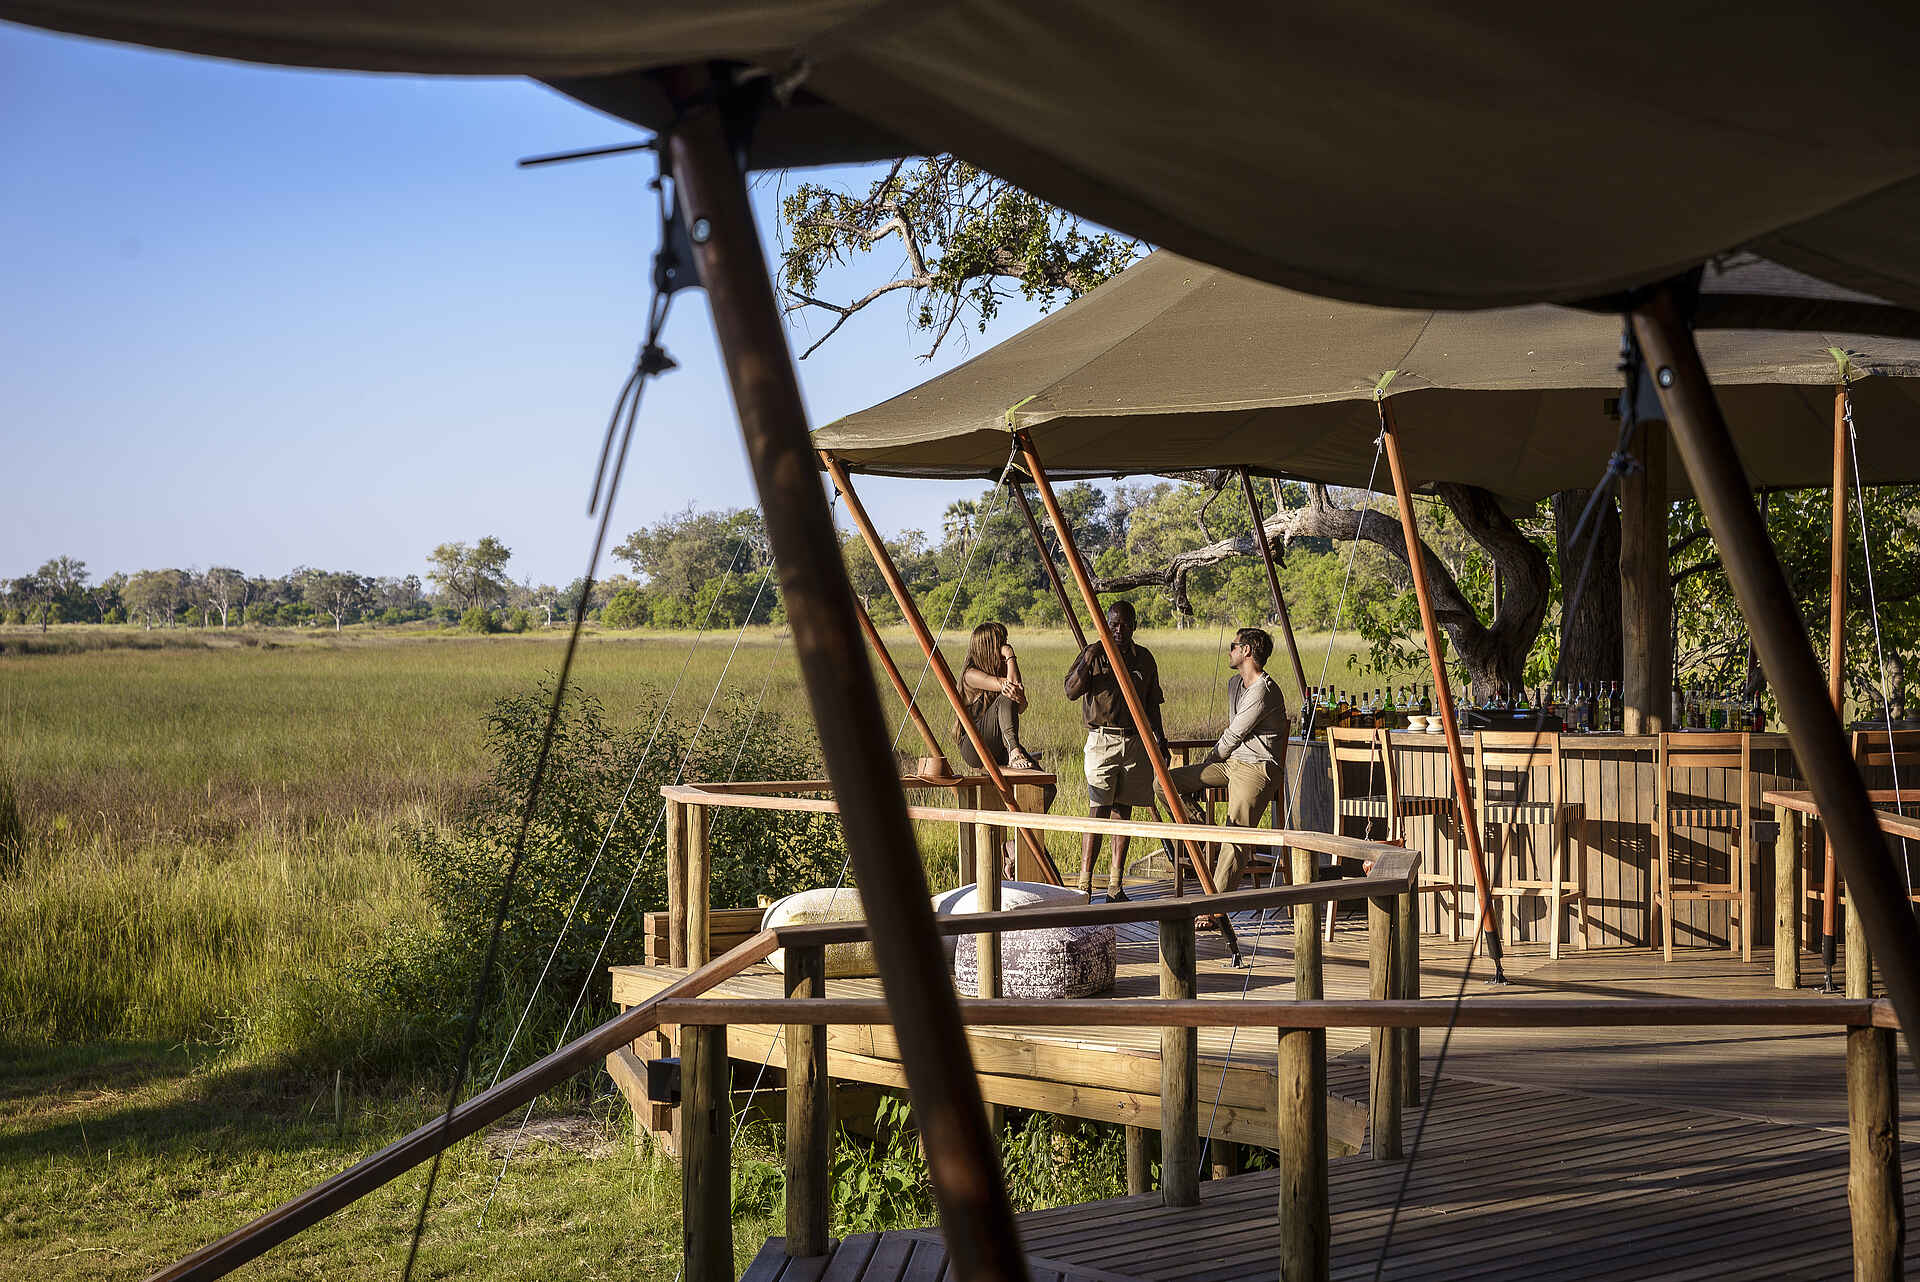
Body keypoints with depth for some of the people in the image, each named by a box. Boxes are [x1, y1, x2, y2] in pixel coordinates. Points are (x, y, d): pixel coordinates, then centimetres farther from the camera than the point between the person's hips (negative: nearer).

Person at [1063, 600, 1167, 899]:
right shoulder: (1094, 653, 0)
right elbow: (1072, 692, -9)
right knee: (1098, 812, -10)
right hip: (1102, 740, -4)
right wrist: (1087, 663, -21)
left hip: (1136, 741, 4)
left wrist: (1160, 741, 15)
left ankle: (1115, 885, 8)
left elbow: (1152, 704, 18)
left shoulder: (1144, 658, 11)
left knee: (1123, 812, 5)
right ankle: (1084, 883, -9)